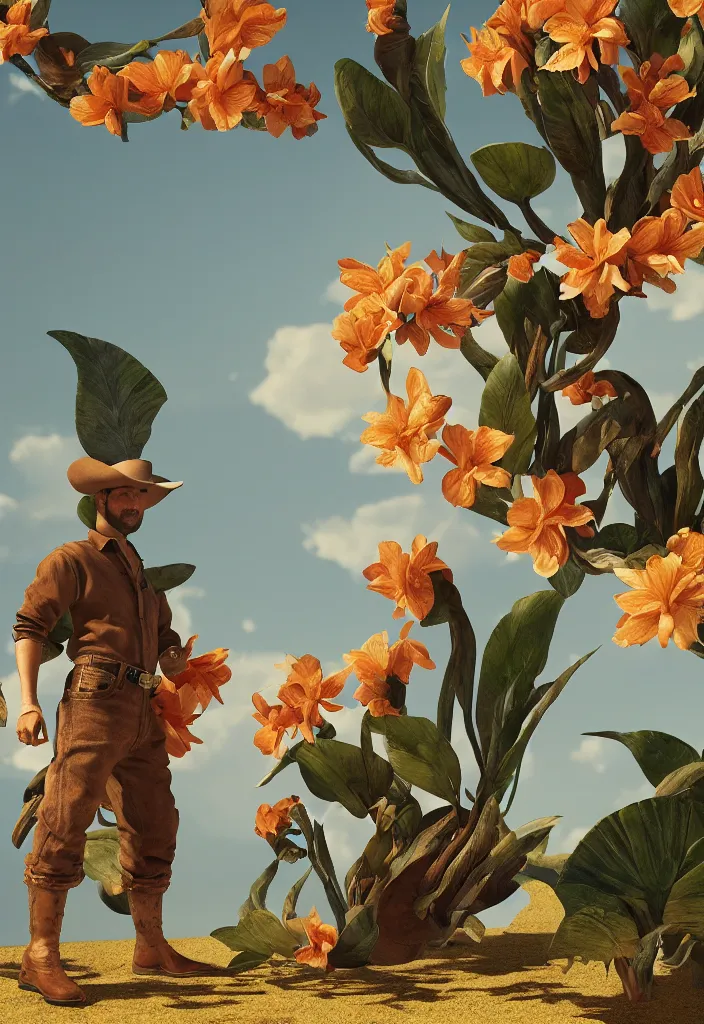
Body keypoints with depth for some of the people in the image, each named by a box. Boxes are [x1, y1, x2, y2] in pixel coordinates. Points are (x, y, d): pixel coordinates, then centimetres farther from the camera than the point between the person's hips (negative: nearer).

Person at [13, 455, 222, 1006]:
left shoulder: (143, 572, 25)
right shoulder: (72, 559, 2)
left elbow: (166, 634, 30)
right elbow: (29, 625, -6)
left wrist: (175, 656, 6)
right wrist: (29, 702, -17)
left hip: (145, 713, 8)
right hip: (96, 699, -8)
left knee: (154, 830, 13)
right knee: (66, 825, -11)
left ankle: (152, 947, 24)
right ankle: (41, 957, -8)